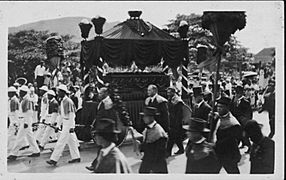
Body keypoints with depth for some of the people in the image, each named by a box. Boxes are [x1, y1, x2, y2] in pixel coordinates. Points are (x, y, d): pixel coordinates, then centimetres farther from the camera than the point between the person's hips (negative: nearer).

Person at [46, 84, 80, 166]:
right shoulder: (62, 101, 12)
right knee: (71, 141, 14)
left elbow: (71, 115, -18)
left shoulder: (68, 101, -17)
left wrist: (71, 126, -19)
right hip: (64, 124, 9)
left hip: (69, 124, -9)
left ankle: (54, 160, -5)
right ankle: (76, 157, 23)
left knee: (61, 142, -8)